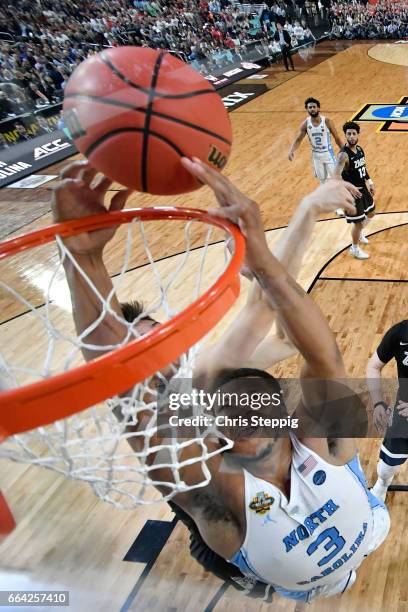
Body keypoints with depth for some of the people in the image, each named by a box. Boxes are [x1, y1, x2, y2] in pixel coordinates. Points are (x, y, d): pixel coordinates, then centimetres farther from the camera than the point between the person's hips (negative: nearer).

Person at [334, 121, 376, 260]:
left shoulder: (359, 149, 1)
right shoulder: (344, 154, -26)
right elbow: (336, 175, -41)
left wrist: (370, 182, 21)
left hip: (363, 188, 9)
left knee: (371, 213, 27)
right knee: (358, 222, 1)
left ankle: (359, 233, 53)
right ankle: (354, 249, 24)